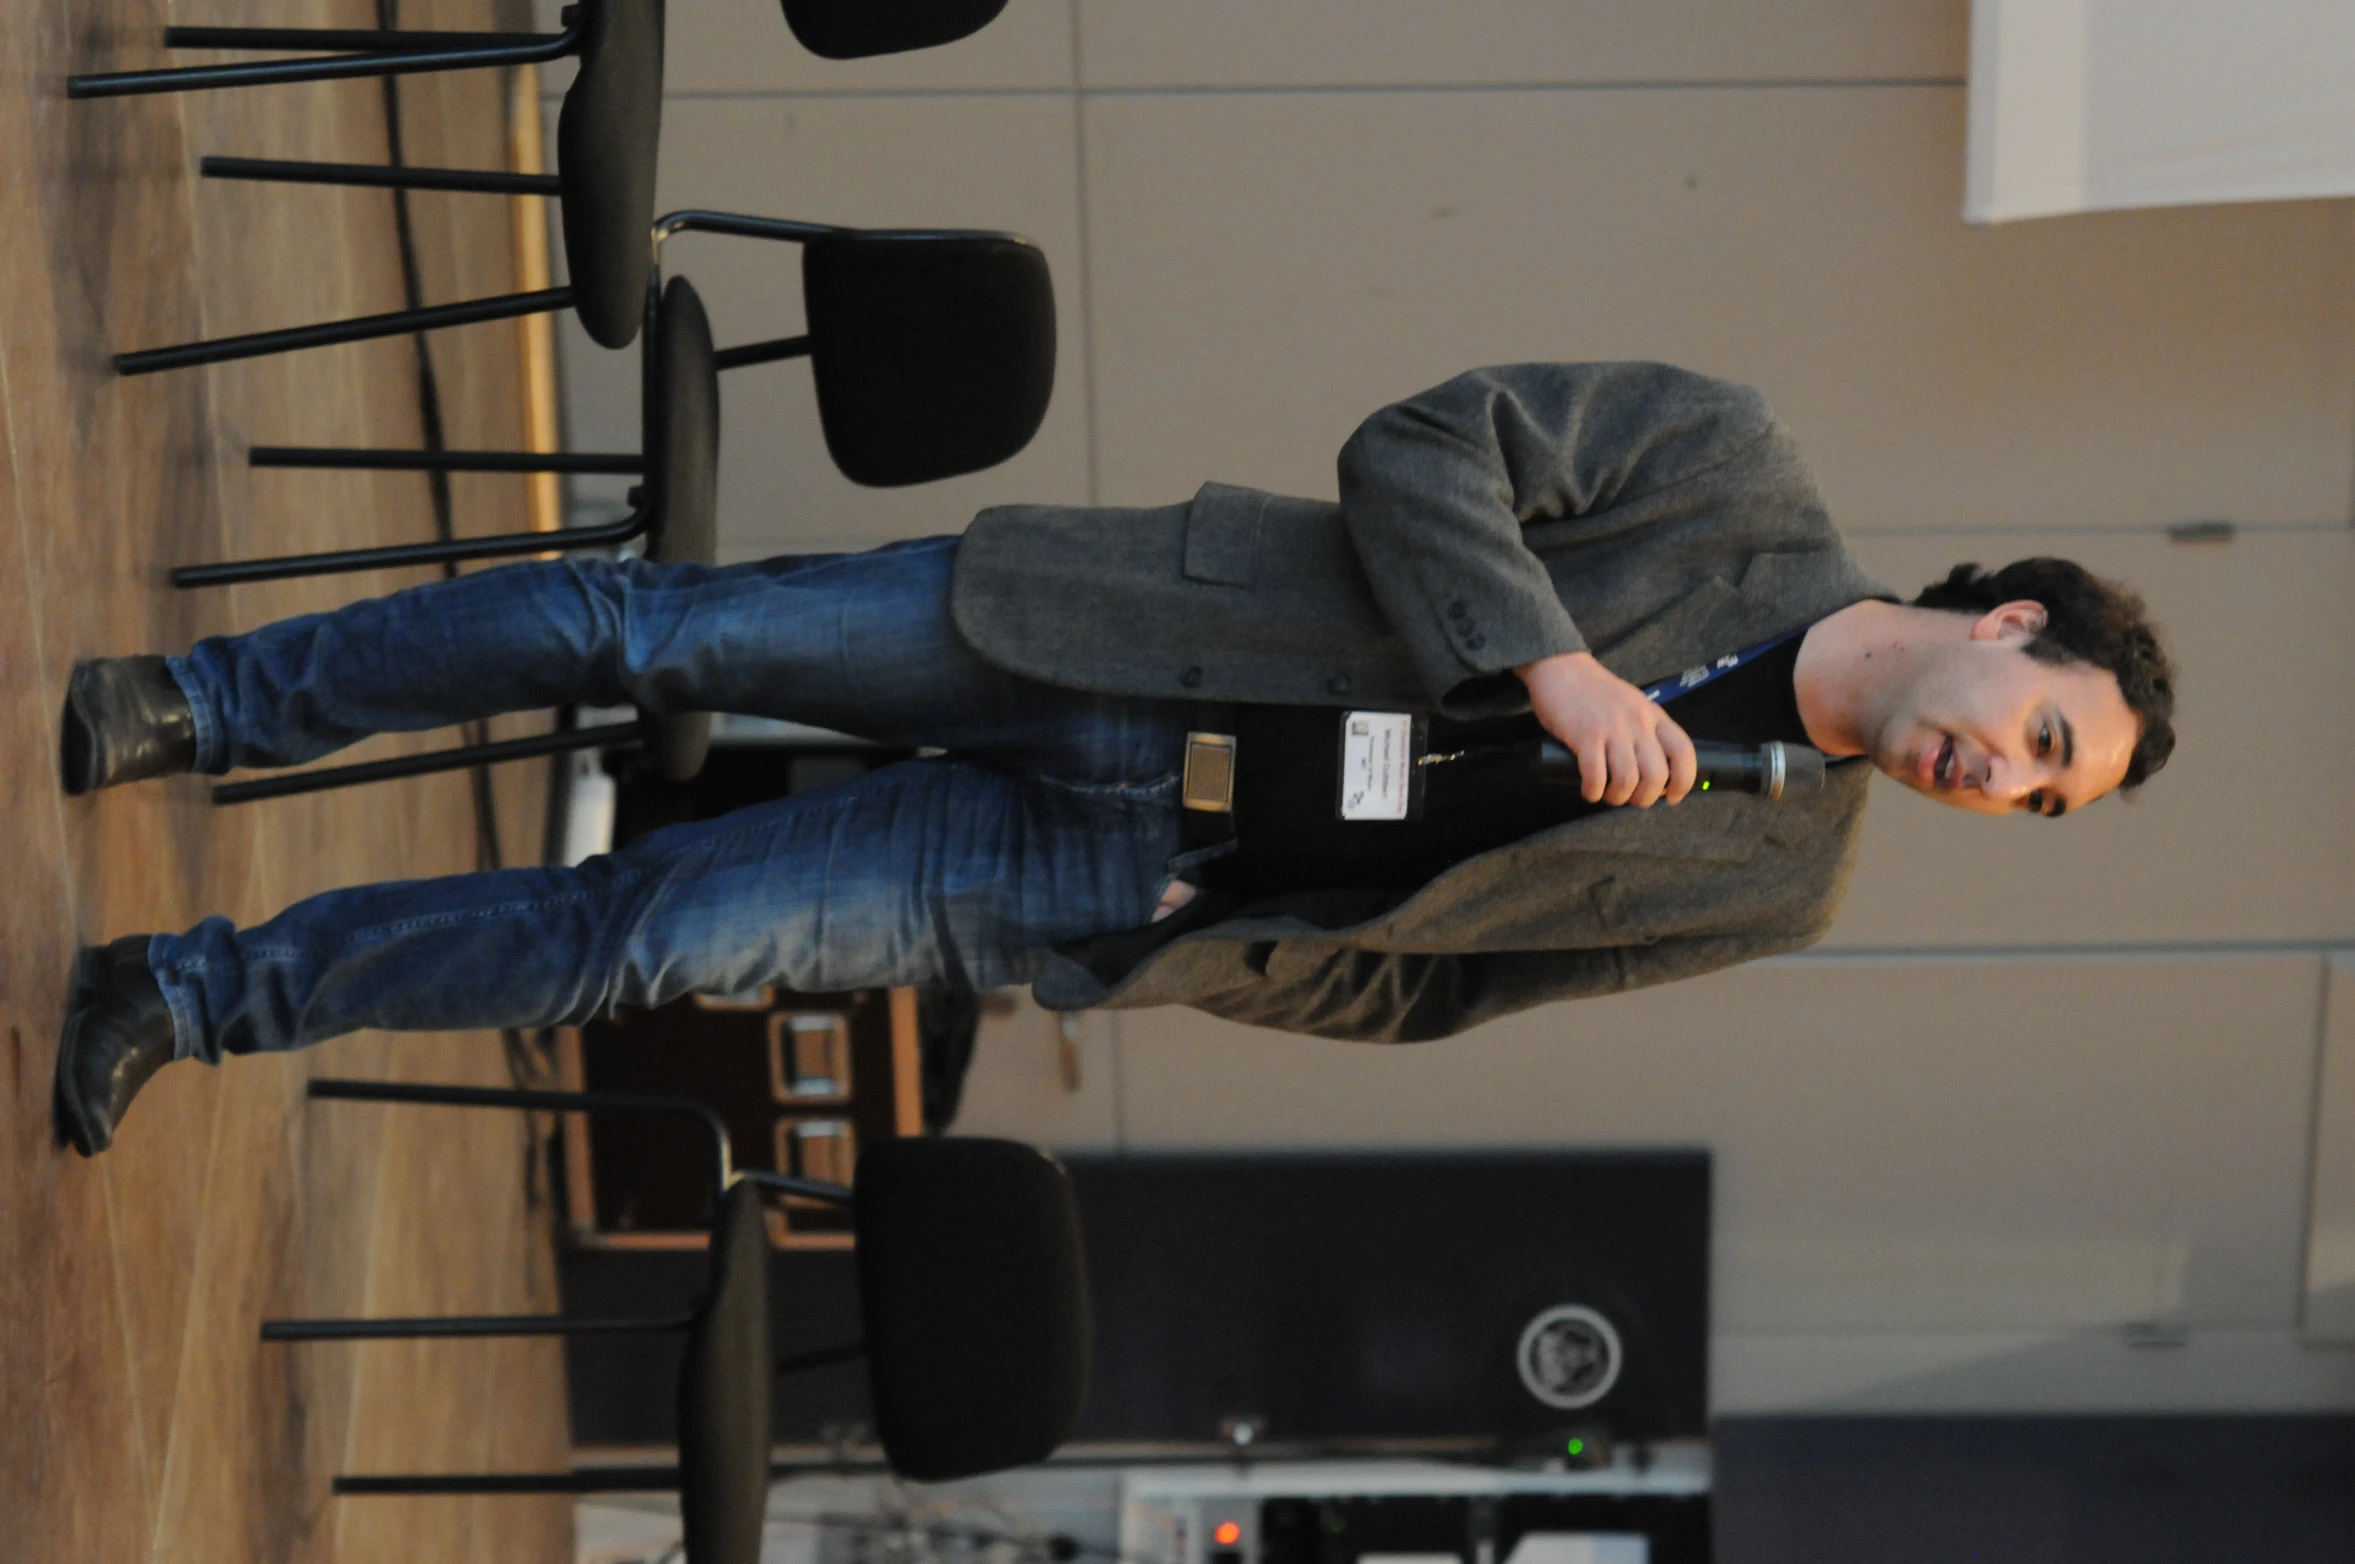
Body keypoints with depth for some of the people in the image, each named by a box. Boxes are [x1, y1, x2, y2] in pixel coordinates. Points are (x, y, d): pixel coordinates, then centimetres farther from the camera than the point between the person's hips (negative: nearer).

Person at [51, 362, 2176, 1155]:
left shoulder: (1777, 880, 2)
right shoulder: (1734, 468, -4)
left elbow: (1421, 981, 5)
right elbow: (1415, 448, -9)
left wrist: (1200, 948, -7)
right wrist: (1549, 665, -21)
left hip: (1097, 902, 1)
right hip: (1090, 651, 0)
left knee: (645, 937, -7)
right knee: (649, 630, -10)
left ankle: (198, 991, 10)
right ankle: (183, 710, 12)